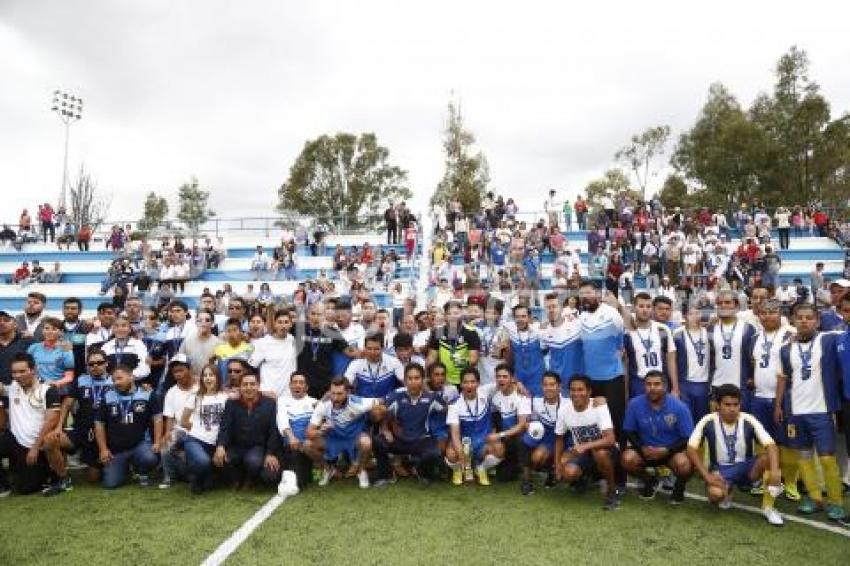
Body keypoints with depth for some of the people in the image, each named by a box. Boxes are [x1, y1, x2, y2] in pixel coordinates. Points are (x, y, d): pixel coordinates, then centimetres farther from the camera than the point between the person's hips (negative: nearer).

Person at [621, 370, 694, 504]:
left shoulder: (679, 407, -18)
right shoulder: (635, 404, -14)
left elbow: (687, 438, -11)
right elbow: (630, 432, -1)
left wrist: (666, 450, -23)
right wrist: (642, 448, -19)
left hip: (672, 450, -2)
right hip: (645, 449, 2)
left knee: (684, 464, -34)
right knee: (627, 459, -27)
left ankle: (679, 487, 6)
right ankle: (649, 481, 9)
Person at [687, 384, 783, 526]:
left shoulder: (749, 421, -13)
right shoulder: (708, 422, -15)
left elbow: (771, 446, -23)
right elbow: (691, 449, -15)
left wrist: (774, 471, -42)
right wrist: (707, 475, -25)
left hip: (745, 467, 1)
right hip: (720, 469, -1)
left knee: (768, 458, -29)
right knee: (715, 494, -33)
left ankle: (768, 507, -12)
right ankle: (726, 493, 8)